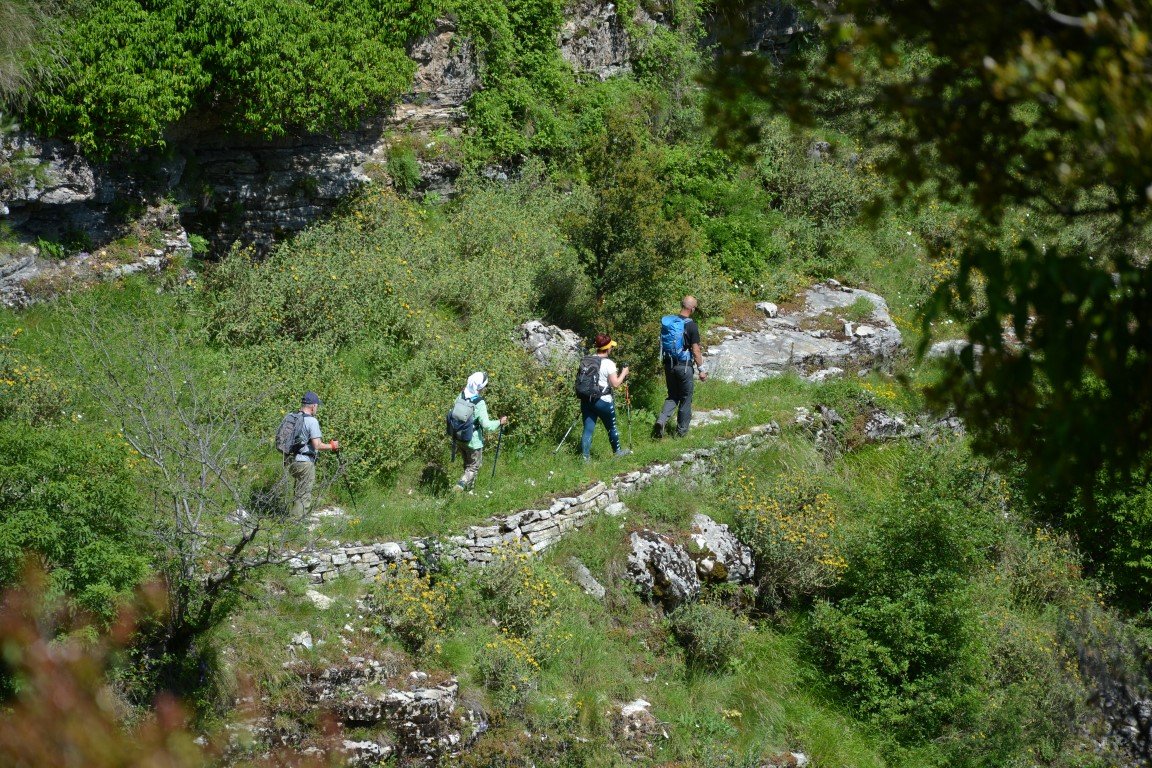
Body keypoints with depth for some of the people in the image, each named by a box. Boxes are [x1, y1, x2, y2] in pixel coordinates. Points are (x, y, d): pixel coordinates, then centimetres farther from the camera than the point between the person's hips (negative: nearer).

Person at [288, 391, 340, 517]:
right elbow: (317, 445, -19)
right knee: (304, 495, -2)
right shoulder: (312, 421, -14)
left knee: (298, 492, 18)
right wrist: (332, 446, -3)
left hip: (291, 460, 8)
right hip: (305, 462, -8)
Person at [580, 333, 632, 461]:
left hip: (586, 400, 4)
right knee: (611, 427, 16)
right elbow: (615, 384, -14)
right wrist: (623, 373, 3)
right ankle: (617, 451, 33)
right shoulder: (608, 363, -14)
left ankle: (585, 456, 0)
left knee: (588, 429, 6)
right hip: (603, 401, -4)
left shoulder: (587, 360, 2)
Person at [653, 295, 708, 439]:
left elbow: (662, 344, 9)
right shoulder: (691, 326, -15)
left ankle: (662, 420, -6)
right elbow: (695, 350, -13)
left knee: (673, 396, 17)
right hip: (684, 366, -5)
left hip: (669, 364, 5)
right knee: (686, 399, 10)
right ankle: (681, 431, 17)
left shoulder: (667, 321, 1)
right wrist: (701, 370, -3)